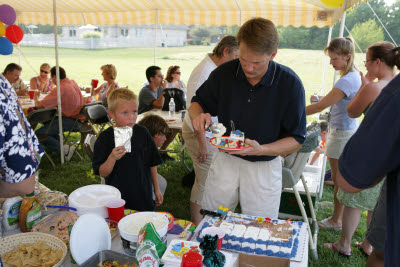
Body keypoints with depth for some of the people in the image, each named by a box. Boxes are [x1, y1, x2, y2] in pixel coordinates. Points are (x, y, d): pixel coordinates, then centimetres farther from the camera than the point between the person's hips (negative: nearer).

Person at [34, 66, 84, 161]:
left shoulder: (61, 89, -20)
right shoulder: (73, 83, 7)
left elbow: (39, 105, -17)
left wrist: (36, 98, 5)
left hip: (72, 121, -9)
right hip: (79, 118, 9)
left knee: (39, 133, -13)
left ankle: (66, 149, -18)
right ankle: (58, 143, 20)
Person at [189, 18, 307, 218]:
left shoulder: (290, 84, -16)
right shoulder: (224, 73, -9)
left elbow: (297, 138, -11)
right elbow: (197, 102, 6)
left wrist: (261, 150, -27)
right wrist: (198, 116, -19)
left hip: (264, 166, -2)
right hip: (225, 159, 2)